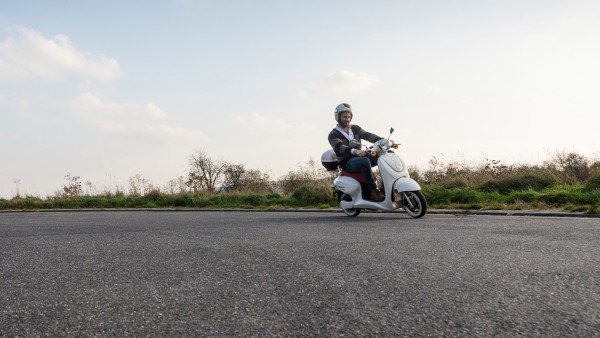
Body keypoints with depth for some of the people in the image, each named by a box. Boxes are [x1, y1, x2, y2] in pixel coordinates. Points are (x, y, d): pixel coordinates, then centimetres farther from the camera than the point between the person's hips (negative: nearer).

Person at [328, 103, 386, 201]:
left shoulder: (355, 128, 15)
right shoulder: (333, 134, -4)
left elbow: (368, 136, 1)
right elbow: (339, 147, -24)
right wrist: (354, 151, -43)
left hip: (359, 158, 6)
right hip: (347, 162, -6)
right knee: (365, 161, -36)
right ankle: (374, 191, -31)